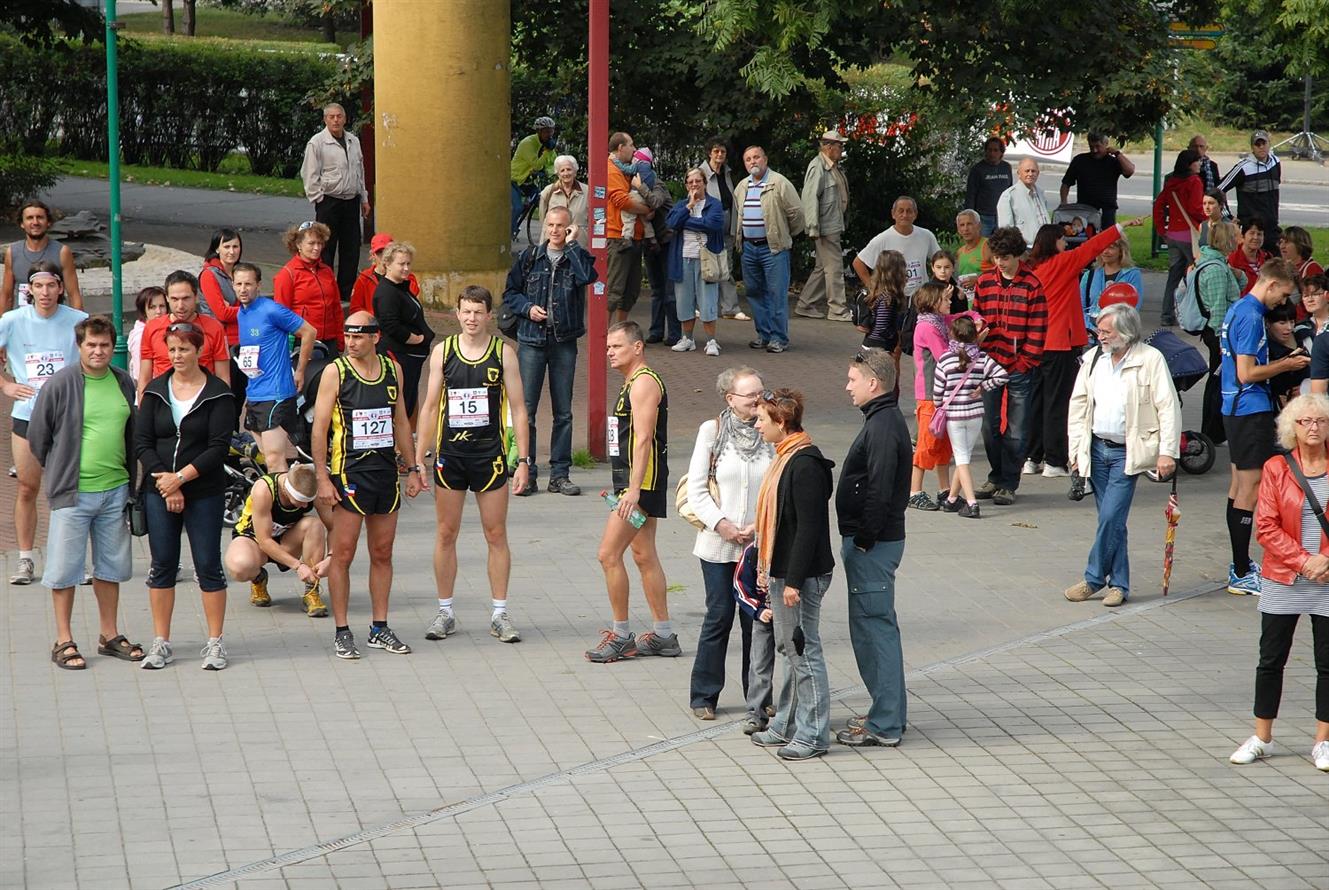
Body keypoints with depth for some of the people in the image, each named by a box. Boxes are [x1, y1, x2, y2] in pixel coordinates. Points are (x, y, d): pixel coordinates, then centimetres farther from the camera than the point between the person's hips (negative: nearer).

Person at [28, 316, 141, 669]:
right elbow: (37, 437, 0)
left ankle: (109, 636, 24)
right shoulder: (59, 385, -9)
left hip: (115, 490, 5)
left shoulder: (124, 383, 6)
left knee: (111, 566, 13)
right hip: (72, 493, -5)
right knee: (66, 567, 0)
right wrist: (60, 471, 7)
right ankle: (63, 641, 9)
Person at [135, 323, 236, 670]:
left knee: (208, 566, 0)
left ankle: (215, 642, 8)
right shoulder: (155, 391, 6)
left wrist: (180, 478, -14)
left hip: (204, 493, -3)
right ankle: (161, 642, 13)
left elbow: (219, 447, -10)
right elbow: (141, 442, 1)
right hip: (158, 491, 3)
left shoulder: (218, 393, -3)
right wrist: (163, 479, -11)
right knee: (162, 565, 6)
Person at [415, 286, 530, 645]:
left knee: (496, 534, 3)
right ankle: (445, 612, 15)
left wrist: (523, 460, -5)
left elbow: (518, 409, 1)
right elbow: (431, 407, 6)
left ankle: (500, 614, 10)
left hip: (490, 454, -1)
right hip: (449, 453, 1)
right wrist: (419, 459, 2)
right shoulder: (442, 352, 3)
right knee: (446, 533, 5)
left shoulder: (503, 353, -1)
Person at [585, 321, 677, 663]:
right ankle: (663, 636, 18)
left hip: (642, 481, -11)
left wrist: (633, 490, -26)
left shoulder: (644, 383, -14)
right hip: (634, 483, 11)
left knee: (609, 554, -10)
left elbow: (643, 439, -22)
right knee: (644, 556, 13)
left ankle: (621, 635, -3)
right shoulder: (633, 383, 18)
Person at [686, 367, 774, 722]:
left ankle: (758, 703, 10)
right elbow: (696, 488, -1)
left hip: (760, 544, 1)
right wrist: (721, 524, -11)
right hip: (718, 544, -1)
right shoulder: (712, 431, -1)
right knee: (719, 617, 4)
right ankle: (704, 695, 19)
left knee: (757, 623, 1)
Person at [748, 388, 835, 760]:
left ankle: (813, 734, 5)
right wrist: (767, 570, 20)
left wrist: (794, 581, -22)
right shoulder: (786, 458, 11)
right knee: (790, 651, 17)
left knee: (804, 651, -2)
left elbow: (808, 527, -22)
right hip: (781, 571, 10)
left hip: (801, 575, -10)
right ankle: (787, 726, 26)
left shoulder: (805, 465, -20)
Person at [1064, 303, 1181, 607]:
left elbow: (1168, 408, -8)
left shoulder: (1150, 360, -8)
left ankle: (1094, 578, 2)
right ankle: (1118, 584, 15)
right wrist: (1076, 449, 9)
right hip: (1097, 448, 5)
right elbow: (1078, 404, 13)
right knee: (1111, 520, 8)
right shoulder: (1093, 359, 7)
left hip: (1127, 452, -5)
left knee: (1111, 517, -11)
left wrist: (1167, 453, -12)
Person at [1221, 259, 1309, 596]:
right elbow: (1247, 373, -21)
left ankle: (1240, 565, 23)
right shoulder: (1251, 316, -18)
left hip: (1235, 409, 11)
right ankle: (1241, 576, -6)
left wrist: (1280, 363, 13)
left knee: (1239, 485, 15)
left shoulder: (1238, 309, 13)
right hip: (1252, 411, -11)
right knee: (1251, 488, -7)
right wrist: (1286, 365, -10)